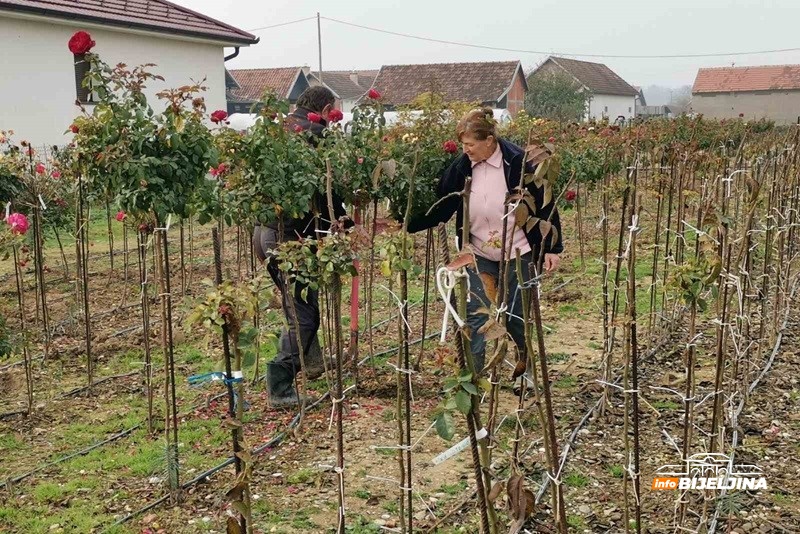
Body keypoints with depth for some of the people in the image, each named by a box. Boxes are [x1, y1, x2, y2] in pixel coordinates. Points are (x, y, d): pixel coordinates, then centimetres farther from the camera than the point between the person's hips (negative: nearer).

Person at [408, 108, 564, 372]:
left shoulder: (518, 162, -15)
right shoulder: (461, 167, -5)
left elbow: (545, 205, -9)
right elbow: (440, 207, 1)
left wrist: (553, 247, -9)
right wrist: (405, 224, -9)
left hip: (517, 253, -3)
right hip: (478, 254, 3)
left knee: (517, 316, 9)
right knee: (475, 316, -3)